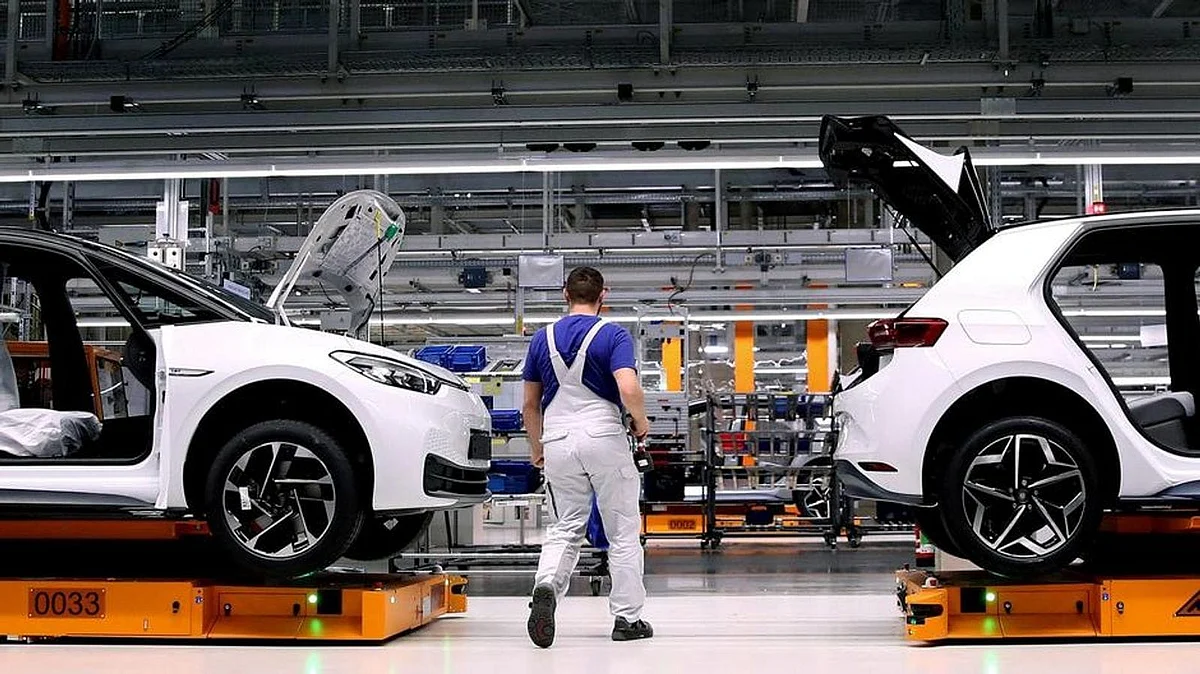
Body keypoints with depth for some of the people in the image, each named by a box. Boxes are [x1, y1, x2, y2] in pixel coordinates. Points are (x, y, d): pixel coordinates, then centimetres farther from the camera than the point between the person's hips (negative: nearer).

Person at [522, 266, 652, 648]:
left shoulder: (542, 338, 9)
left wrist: (536, 449, 26)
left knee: (565, 528, 12)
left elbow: (530, 404, 13)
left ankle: (546, 586, -16)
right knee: (623, 532, 8)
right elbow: (629, 389, -19)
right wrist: (641, 421, 0)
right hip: (604, 437, -3)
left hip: (558, 441, 4)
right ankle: (627, 617, 12)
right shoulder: (613, 335, -5)